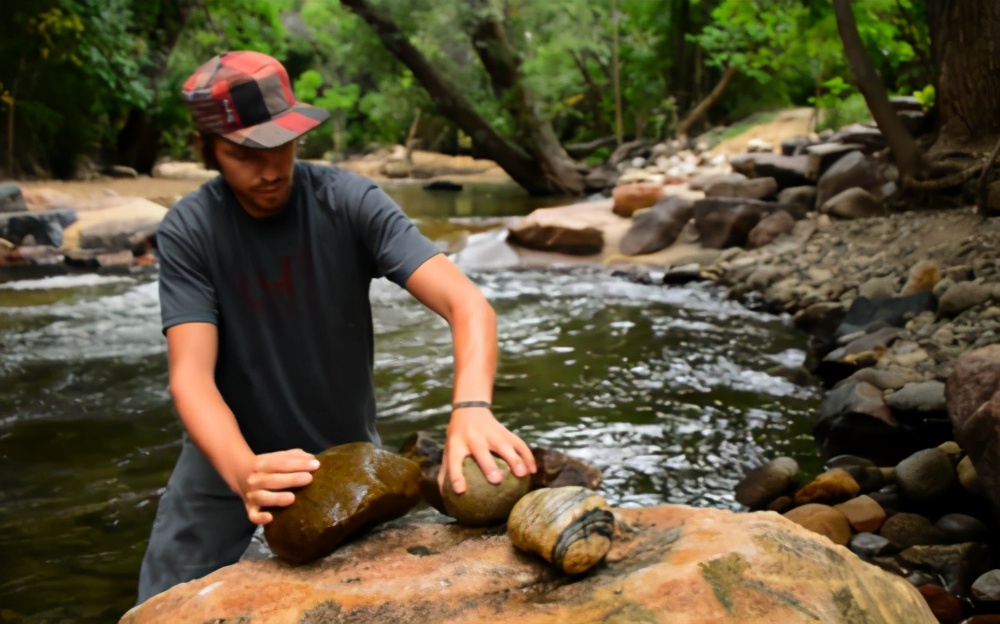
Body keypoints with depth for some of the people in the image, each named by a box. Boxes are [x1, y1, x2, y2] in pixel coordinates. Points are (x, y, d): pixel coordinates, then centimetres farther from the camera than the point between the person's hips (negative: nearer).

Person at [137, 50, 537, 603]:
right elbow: (191, 373, -27)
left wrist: (471, 407, -49)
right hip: (229, 454, 0)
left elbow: (467, 304, -29)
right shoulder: (187, 231, -18)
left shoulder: (349, 202, -20)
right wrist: (245, 472, -47)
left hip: (344, 450, 0)